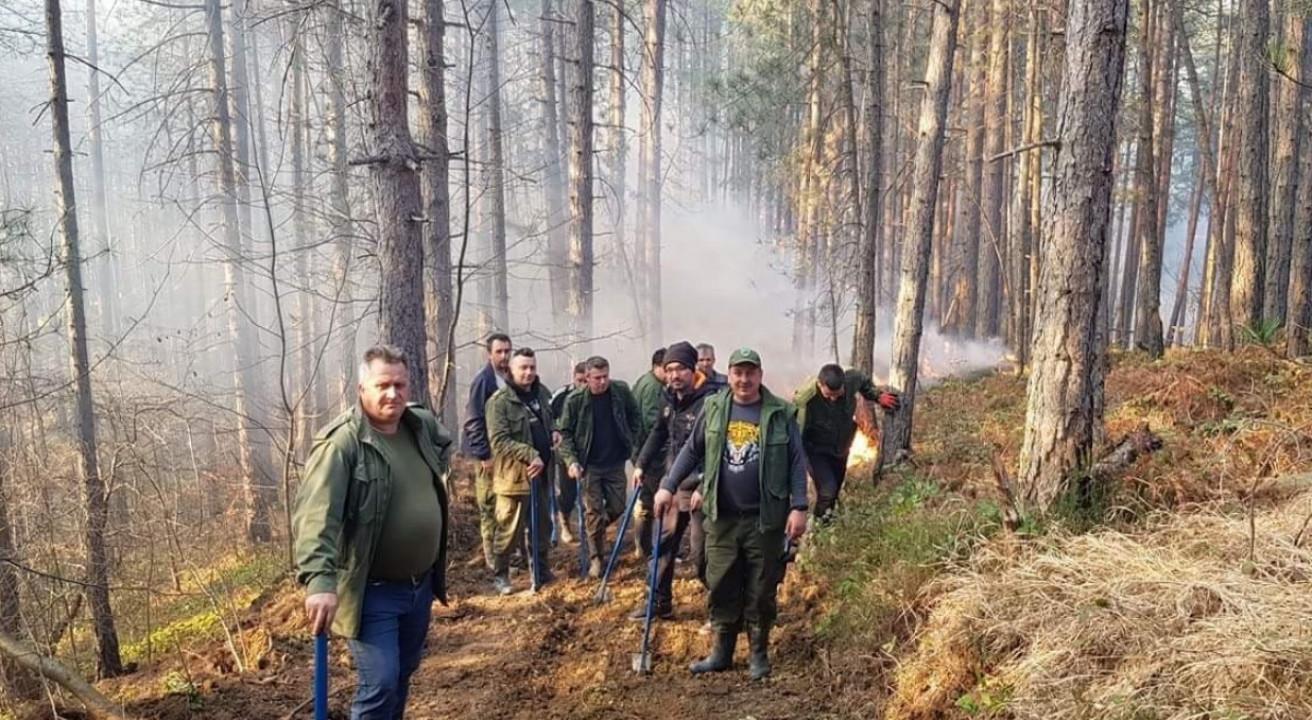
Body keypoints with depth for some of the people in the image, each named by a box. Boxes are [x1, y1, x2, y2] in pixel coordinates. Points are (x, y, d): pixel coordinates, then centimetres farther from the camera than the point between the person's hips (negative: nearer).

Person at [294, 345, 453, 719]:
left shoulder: (423, 425, 1)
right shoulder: (342, 442, -20)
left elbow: (444, 446, 26)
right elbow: (315, 515, -30)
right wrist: (320, 580, -42)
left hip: (421, 583, 7)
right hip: (374, 591, -7)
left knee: (403, 674, 21)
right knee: (380, 684, -8)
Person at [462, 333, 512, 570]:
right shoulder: (483, 380, -12)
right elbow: (473, 422, -15)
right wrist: (484, 455, -17)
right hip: (489, 454, -7)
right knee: (490, 507, 1)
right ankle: (492, 558, 9)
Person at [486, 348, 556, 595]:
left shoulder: (542, 394, 10)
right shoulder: (500, 401, -12)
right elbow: (499, 440, -20)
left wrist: (553, 434, 5)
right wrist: (530, 454, -27)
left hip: (540, 473, 7)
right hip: (514, 475, -7)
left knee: (541, 526, 16)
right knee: (509, 530, 0)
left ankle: (540, 572, 30)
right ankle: (499, 576, 15)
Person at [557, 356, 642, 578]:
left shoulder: (621, 391, -7)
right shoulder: (575, 400, -13)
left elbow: (635, 417, 9)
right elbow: (564, 433, -6)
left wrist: (630, 442, 3)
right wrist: (571, 460, -17)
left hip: (616, 462, 3)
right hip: (589, 465, -2)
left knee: (617, 508, 10)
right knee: (594, 512, 1)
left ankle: (597, 531, 40)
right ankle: (596, 557, 15)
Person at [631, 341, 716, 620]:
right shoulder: (669, 398, 4)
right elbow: (658, 433, 19)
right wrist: (641, 464, 17)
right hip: (674, 483, 8)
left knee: (701, 555, -3)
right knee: (664, 542, 15)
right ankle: (660, 602, 29)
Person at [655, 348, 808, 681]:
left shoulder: (781, 414, -4)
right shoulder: (713, 408, 3)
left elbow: (797, 463, -2)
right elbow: (691, 450, 11)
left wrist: (799, 507, -8)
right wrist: (668, 486, 6)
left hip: (765, 519, -2)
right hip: (722, 518, 2)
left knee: (761, 591, 7)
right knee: (721, 588, 8)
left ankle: (759, 654, 23)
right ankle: (722, 651, 23)